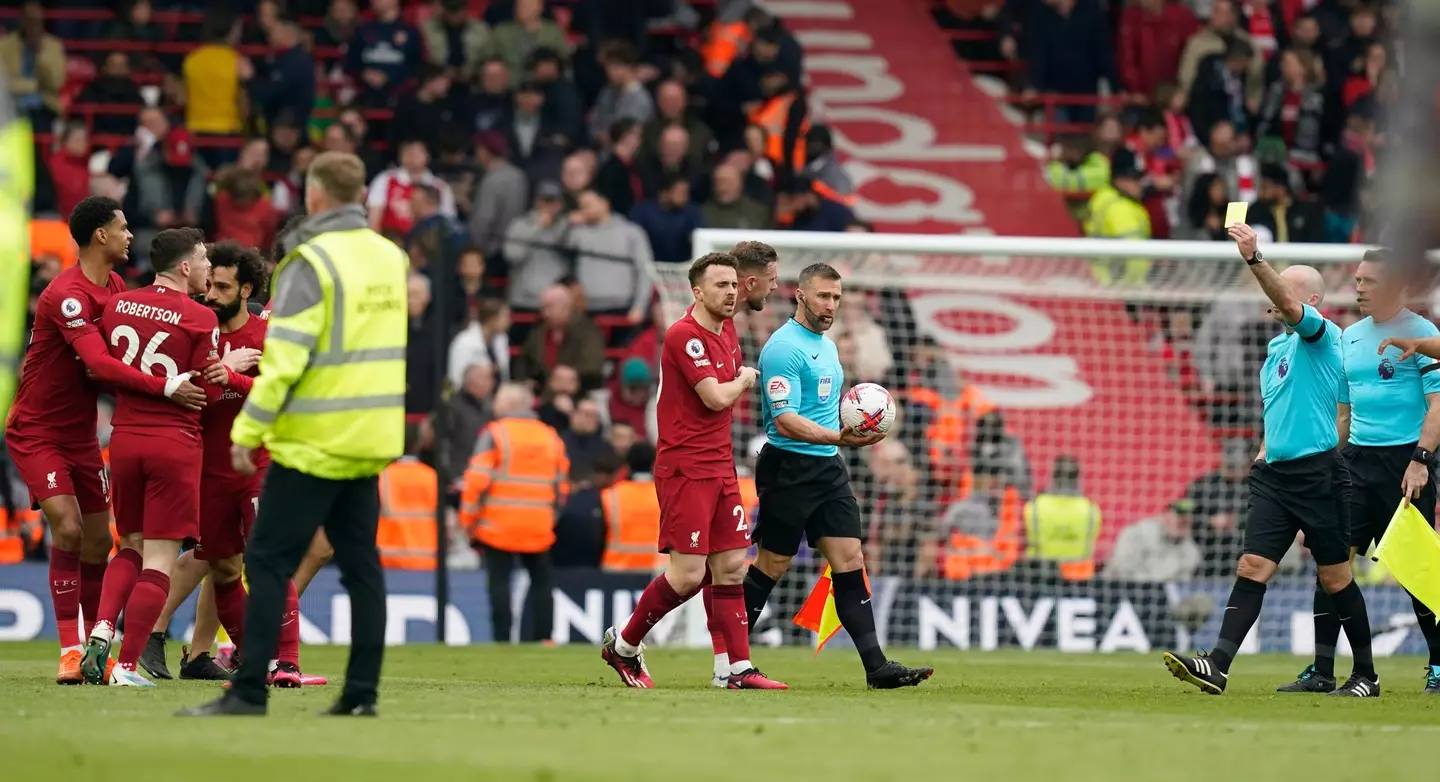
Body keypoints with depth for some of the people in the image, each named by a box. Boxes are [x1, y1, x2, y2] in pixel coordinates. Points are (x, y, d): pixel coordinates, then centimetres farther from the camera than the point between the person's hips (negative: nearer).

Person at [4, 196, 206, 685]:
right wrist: (167, 387, -38)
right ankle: (70, 651, -16)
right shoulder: (67, 295, -24)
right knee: (67, 527, -19)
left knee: (98, 540, 7)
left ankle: (96, 650, 18)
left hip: (81, 434, 8)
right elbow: (101, 365, -34)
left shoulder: (115, 287, 5)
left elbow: (122, 354, 6)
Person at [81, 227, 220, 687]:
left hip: (124, 438, 5)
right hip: (175, 442, -5)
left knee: (130, 548, 19)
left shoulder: (117, 305, 6)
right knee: (159, 559, 0)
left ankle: (101, 632, -4)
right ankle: (126, 666, -4)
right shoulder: (200, 318, -8)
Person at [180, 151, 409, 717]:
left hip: (313, 441, -7)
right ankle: (362, 692, 8)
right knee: (361, 564, 11)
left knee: (268, 563, -3)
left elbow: (283, 358, -17)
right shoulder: (393, 258, 9)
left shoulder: (312, 263, -13)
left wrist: (248, 431, -12)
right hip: (372, 440, 7)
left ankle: (248, 691, -7)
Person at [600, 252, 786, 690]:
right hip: (684, 469, -9)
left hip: (720, 468, 9)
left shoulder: (727, 336, 13)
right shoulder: (684, 335, -14)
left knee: (731, 567, 4)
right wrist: (745, 379, -2)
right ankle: (623, 645, 9)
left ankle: (739, 669, 4)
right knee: (689, 574, -9)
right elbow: (716, 397, -19)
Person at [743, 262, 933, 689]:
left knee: (849, 559, 0)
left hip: (828, 468, 8)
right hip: (789, 468, -8)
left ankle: (876, 665, -6)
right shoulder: (783, 347, -14)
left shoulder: (827, 345, 16)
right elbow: (785, 420, -22)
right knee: (771, 566, -1)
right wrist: (837, 438, -34)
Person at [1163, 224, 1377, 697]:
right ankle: (1217, 666, -18)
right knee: (1252, 567, -6)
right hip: (1273, 475, 7)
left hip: (1317, 473, -7)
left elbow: (1290, 307, -29)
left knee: (1335, 578, 2)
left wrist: (1255, 259, -41)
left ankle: (1366, 675, 15)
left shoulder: (1320, 336, -7)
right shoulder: (1276, 348, 18)